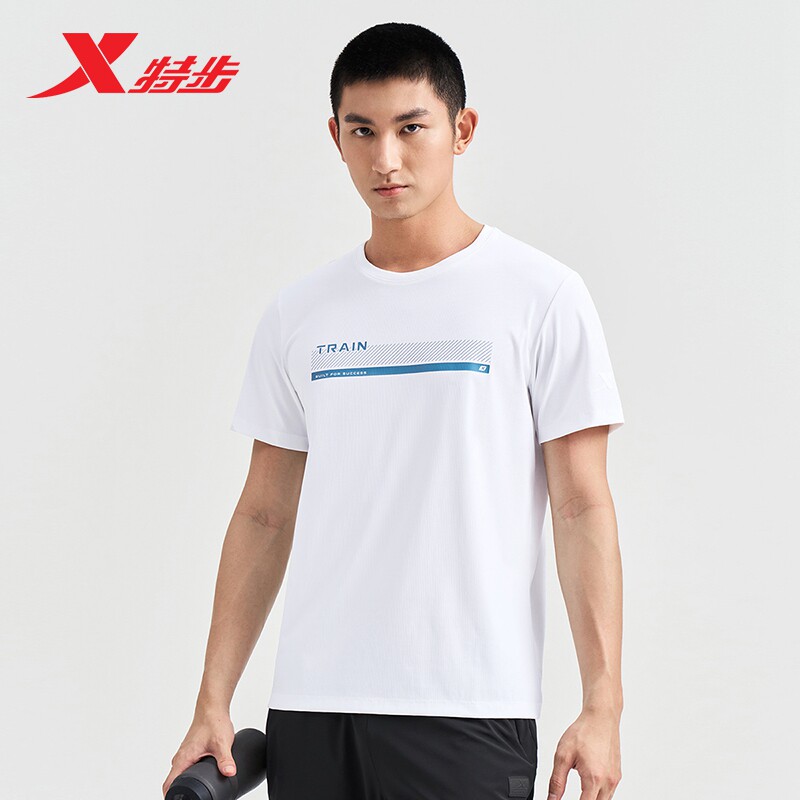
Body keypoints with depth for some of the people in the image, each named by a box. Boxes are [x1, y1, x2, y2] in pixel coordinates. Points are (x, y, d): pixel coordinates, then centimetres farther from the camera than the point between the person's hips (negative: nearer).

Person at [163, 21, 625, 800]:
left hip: (469, 712, -3)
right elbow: (264, 516, 12)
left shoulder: (541, 296, -1)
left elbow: (582, 508, -3)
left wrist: (602, 706, -10)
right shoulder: (298, 314, 10)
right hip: (309, 706, 4)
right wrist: (214, 701, 7)